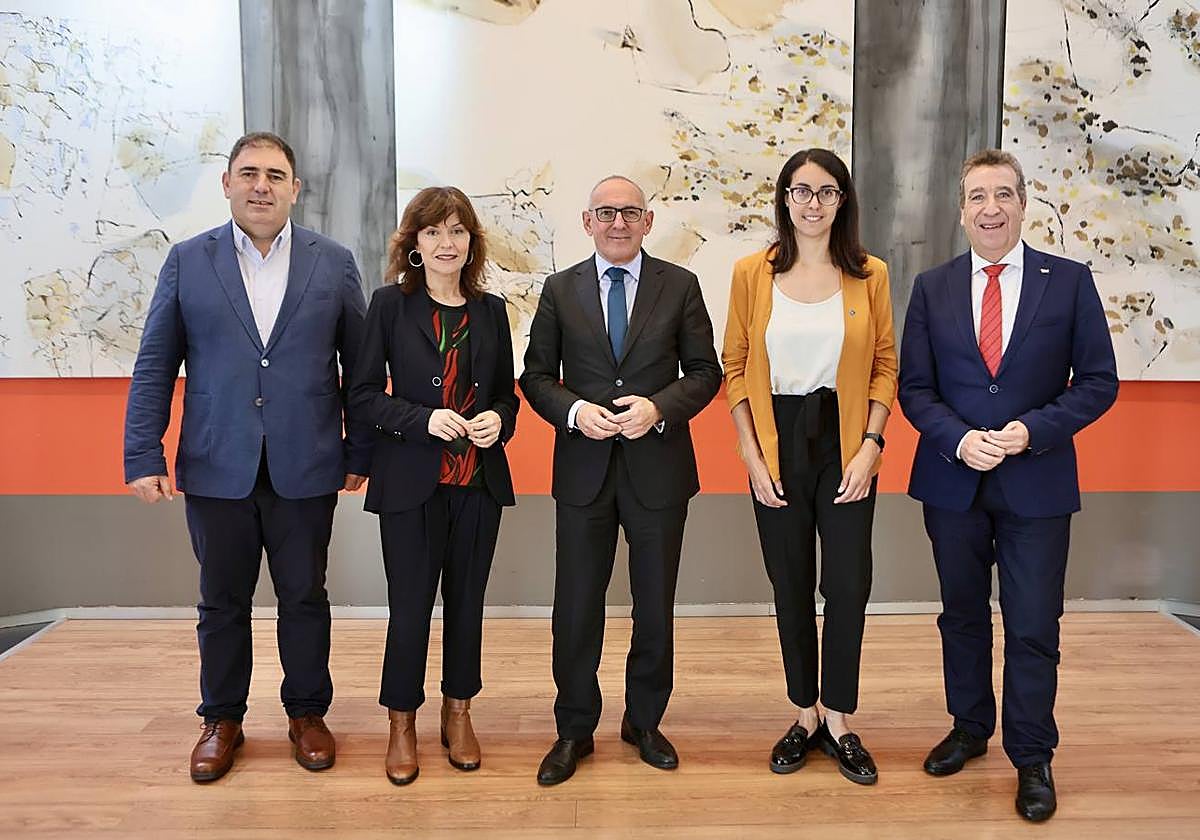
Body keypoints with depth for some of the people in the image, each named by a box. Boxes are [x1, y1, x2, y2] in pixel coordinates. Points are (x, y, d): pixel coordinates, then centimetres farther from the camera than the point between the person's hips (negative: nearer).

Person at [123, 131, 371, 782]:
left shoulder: (334, 263, 3)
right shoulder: (188, 260, 3)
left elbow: (359, 366, 5)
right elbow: (154, 366, 3)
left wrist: (360, 452, 3)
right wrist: (142, 455, -2)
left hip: (304, 468, 0)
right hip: (216, 467, 1)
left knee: (305, 596, 11)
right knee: (222, 601, 12)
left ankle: (306, 712, 29)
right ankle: (222, 719, 29)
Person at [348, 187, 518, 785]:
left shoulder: (490, 310, 7)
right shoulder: (390, 304, -3)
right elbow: (363, 395, -4)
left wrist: (498, 419, -9)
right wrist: (425, 419, -18)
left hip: (479, 481, 3)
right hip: (412, 481, -3)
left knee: (466, 602, 13)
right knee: (410, 606, 3)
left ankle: (458, 713, 31)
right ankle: (401, 724, 22)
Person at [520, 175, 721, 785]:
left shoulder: (680, 286, 2)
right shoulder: (560, 290, 4)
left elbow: (705, 371, 1)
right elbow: (536, 375, 5)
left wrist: (659, 408, -16)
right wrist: (574, 411, -14)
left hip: (658, 468, 0)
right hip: (583, 468, 0)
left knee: (655, 605, 12)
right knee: (576, 608, 6)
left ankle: (644, 722, 32)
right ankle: (574, 730, 24)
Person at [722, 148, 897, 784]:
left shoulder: (869, 275, 1)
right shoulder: (752, 273, 0)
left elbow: (885, 366, 4)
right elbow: (735, 367, 2)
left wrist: (871, 445, -7)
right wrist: (752, 456, -5)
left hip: (844, 442, 0)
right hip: (778, 444, 0)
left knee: (848, 584, 0)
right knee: (790, 585, 9)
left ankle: (838, 721, 18)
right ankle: (805, 716, 24)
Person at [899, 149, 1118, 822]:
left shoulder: (1069, 281, -2)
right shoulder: (931, 288, 3)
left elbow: (1098, 381, -3)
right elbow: (915, 387, 2)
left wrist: (1031, 430, -16)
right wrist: (959, 439, -15)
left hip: (1037, 483, -2)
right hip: (953, 481, 2)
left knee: (1034, 627, 3)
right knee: (962, 615, 16)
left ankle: (1033, 759, 21)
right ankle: (971, 729, 35)